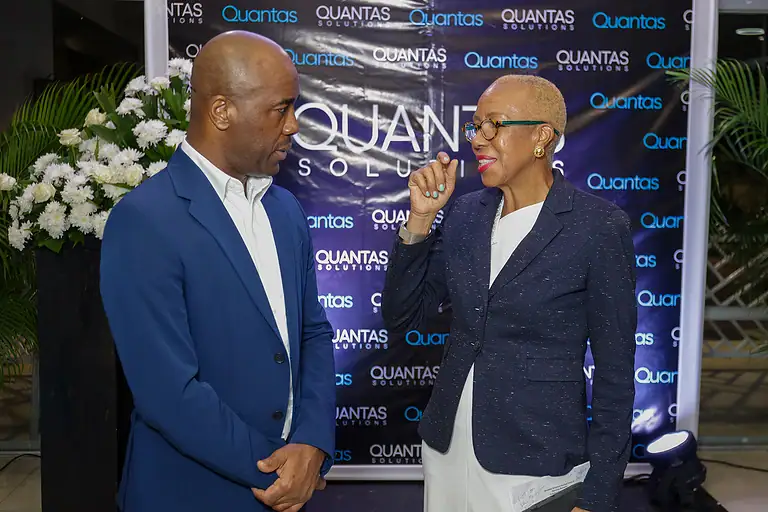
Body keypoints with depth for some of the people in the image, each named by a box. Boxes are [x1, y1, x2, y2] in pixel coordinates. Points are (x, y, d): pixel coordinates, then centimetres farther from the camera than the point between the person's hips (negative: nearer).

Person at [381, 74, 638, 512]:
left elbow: (615, 372, -9)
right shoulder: (465, 213, 1)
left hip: (536, 468, -4)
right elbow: (401, 319, 1)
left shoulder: (599, 226, -13)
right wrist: (421, 218, -11)